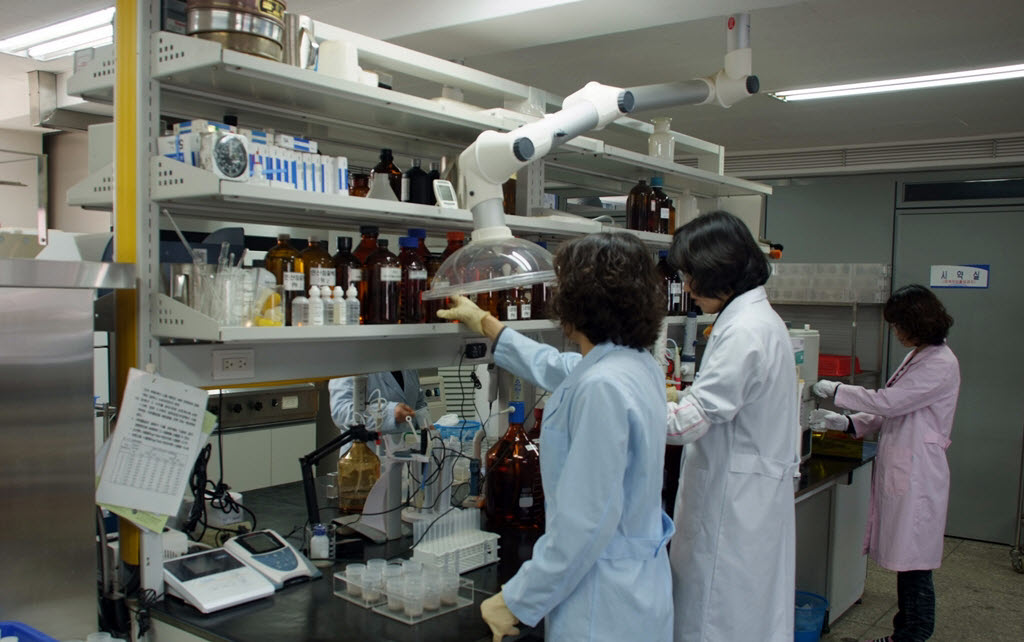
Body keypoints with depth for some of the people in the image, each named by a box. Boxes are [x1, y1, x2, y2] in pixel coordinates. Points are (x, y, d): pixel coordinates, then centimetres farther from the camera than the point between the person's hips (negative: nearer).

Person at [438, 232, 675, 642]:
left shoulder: (602, 388, -26)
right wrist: (485, 324, 34)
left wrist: (517, 600, -15)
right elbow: (553, 368, 22)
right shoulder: (638, 363, 3)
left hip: (604, 607, -9)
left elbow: (587, 521, -26)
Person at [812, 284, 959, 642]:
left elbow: (888, 402, -19)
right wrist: (848, 423, 8)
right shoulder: (917, 358, 15)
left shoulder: (941, 364, -15)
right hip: (899, 469, 9)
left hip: (917, 473, -9)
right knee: (904, 559, 15)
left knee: (913, 561, 0)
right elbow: (892, 412, 18)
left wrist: (835, 390, -9)